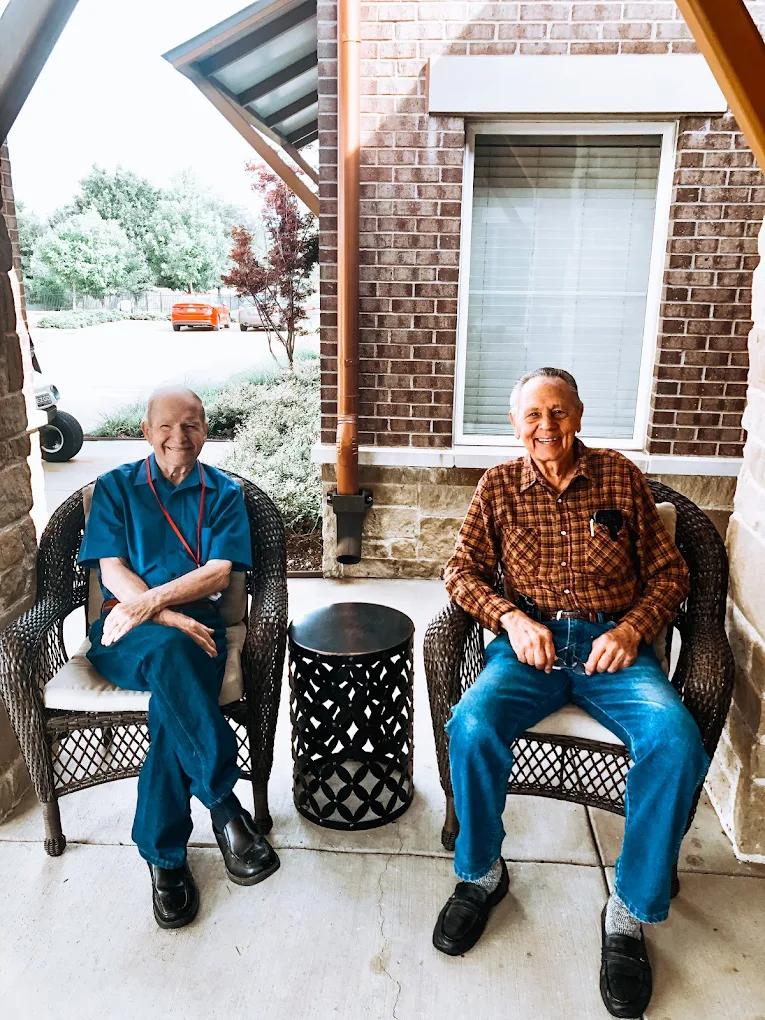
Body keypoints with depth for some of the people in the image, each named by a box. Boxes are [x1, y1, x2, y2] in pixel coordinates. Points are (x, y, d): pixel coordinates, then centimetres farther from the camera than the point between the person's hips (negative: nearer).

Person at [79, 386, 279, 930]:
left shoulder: (224, 492, 12)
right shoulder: (115, 487, 12)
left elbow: (218, 573, 0)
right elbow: (112, 570, 0)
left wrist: (151, 601, -16)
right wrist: (171, 620, -17)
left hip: (196, 623, 1)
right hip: (125, 634, 0)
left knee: (173, 701, -33)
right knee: (170, 653, -37)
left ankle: (163, 853, -20)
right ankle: (226, 807, -32)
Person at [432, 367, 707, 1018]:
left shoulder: (620, 476, 8)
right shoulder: (499, 486, 8)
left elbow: (669, 571, 9)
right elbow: (463, 571, 5)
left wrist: (633, 628, -8)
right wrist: (511, 618, -12)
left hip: (613, 643, 1)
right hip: (530, 641, 0)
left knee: (677, 743, -27)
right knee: (472, 727, -28)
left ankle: (630, 912, -5)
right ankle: (482, 874, 1)